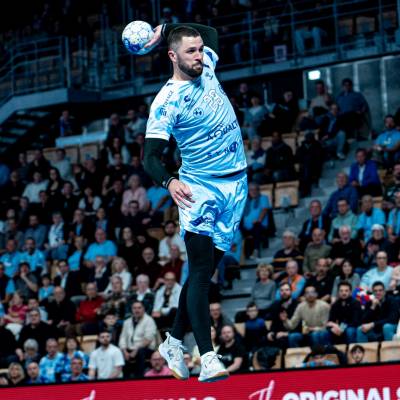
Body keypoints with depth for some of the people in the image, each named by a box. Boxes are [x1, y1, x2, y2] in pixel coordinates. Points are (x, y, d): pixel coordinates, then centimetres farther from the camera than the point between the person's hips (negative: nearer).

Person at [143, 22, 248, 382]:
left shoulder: (207, 69, 6)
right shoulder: (166, 102, -12)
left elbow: (212, 32, 27)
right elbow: (151, 157, -16)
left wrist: (168, 29, 13)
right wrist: (170, 182, -36)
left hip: (235, 184, 6)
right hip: (200, 189, -6)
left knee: (205, 270, 6)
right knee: (201, 271, -13)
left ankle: (174, 342, 17)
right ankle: (207, 357, -18)